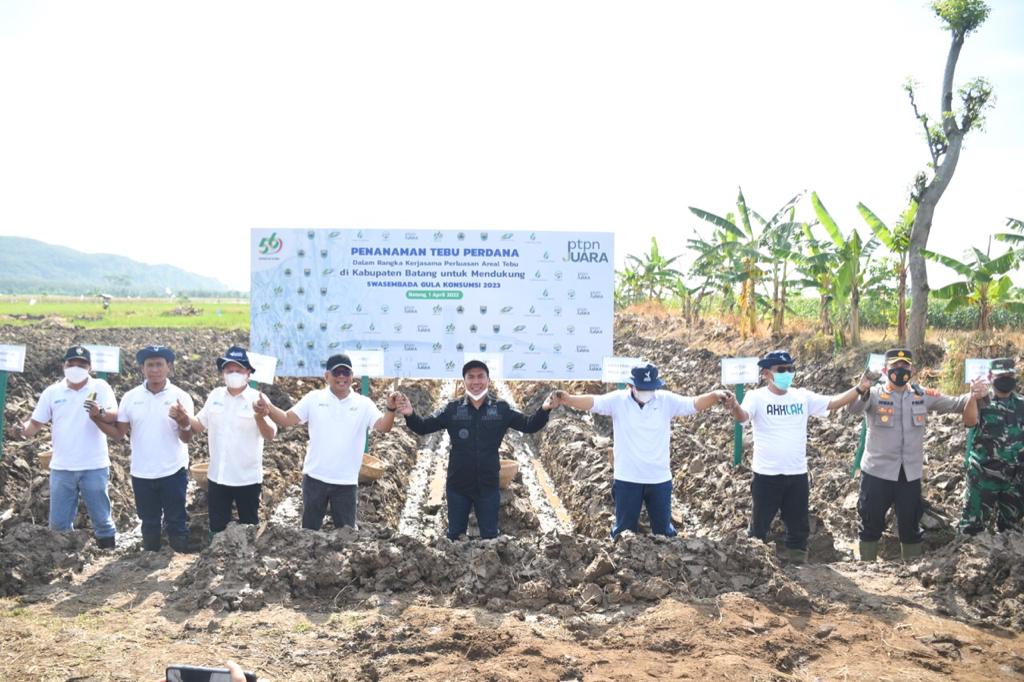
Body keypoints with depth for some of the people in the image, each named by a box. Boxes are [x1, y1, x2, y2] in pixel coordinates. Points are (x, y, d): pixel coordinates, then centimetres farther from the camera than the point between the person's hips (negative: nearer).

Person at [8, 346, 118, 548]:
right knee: (58, 522, 10)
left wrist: (99, 413, -38)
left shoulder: (101, 387, -3)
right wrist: (24, 430, -15)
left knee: (101, 519, 6)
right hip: (61, 468, 3)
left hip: (94, 467, -3)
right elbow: (36, 423, 7)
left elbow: (113, 416, -16)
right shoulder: (52, 392, 5)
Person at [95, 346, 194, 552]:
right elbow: (118, 434, 3)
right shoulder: (130, 397, 0)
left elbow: (186, 438, -10)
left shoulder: (181, 397, -7)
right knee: (149, 523, 17)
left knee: (176, 523, 5)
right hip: (141, 473, 3)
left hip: (173, 472, -3)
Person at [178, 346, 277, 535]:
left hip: (248, 479, -4)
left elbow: (270, 436, -21)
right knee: (216, 529, 15)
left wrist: (260, 417, -42)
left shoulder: (257, 399, -13)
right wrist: (186, 420, -10)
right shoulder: (215, 395, 1)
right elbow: (200, 425, 12)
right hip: (217, 477, 4)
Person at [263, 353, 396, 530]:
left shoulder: (364, 404, -1)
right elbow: (287, 419, -4)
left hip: (346, 481, 0)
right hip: (315, 477, 0)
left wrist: (391, 409, -32)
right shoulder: (314, 398, -1)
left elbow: (383, 427, -12)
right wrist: (269, 408, -23)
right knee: (309, 529, 14)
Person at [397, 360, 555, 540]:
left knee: (490, 535, 14)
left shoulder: (501, 409, -5)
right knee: (455, 535, 15)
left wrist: (544, 410, -25)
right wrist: (410, 415, -28)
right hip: (458, 485, 0)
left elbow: (529, 426, -5)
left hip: (488, 485, 0)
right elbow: (423, 427, -7)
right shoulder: (452, 409, -6)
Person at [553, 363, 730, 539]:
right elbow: (592, 402, -23)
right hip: (627, 479, -1)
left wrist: (715, 395, -32)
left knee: (663, 528, 18)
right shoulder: (618, 400, -10)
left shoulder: (666, 400, -4)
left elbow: (695, 403, -12)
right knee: (624, 529, 13)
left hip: (660, 479, 1)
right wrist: (568, 399, -42)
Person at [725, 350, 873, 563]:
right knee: (760, 526, 5)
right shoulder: (756, 397, -9)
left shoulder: (803, 396, 5)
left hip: (797, 474, 4)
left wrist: (860, 388, -13)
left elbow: (833, 403, 0)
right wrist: (735, 408, -51)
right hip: (766, 475, -4)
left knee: (799, 526, 14)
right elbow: (743, 417, -27)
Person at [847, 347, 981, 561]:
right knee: (871, 521, 8)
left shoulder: (922, 395, 5)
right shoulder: (875, 393, -7)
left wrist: (973, 395, -17)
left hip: (910, 472, 3)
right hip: (877, 471, -3)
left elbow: (953, 404, 5)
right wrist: (863, 390, -45)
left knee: (910, 523, 15)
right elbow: (852, 408, -23)